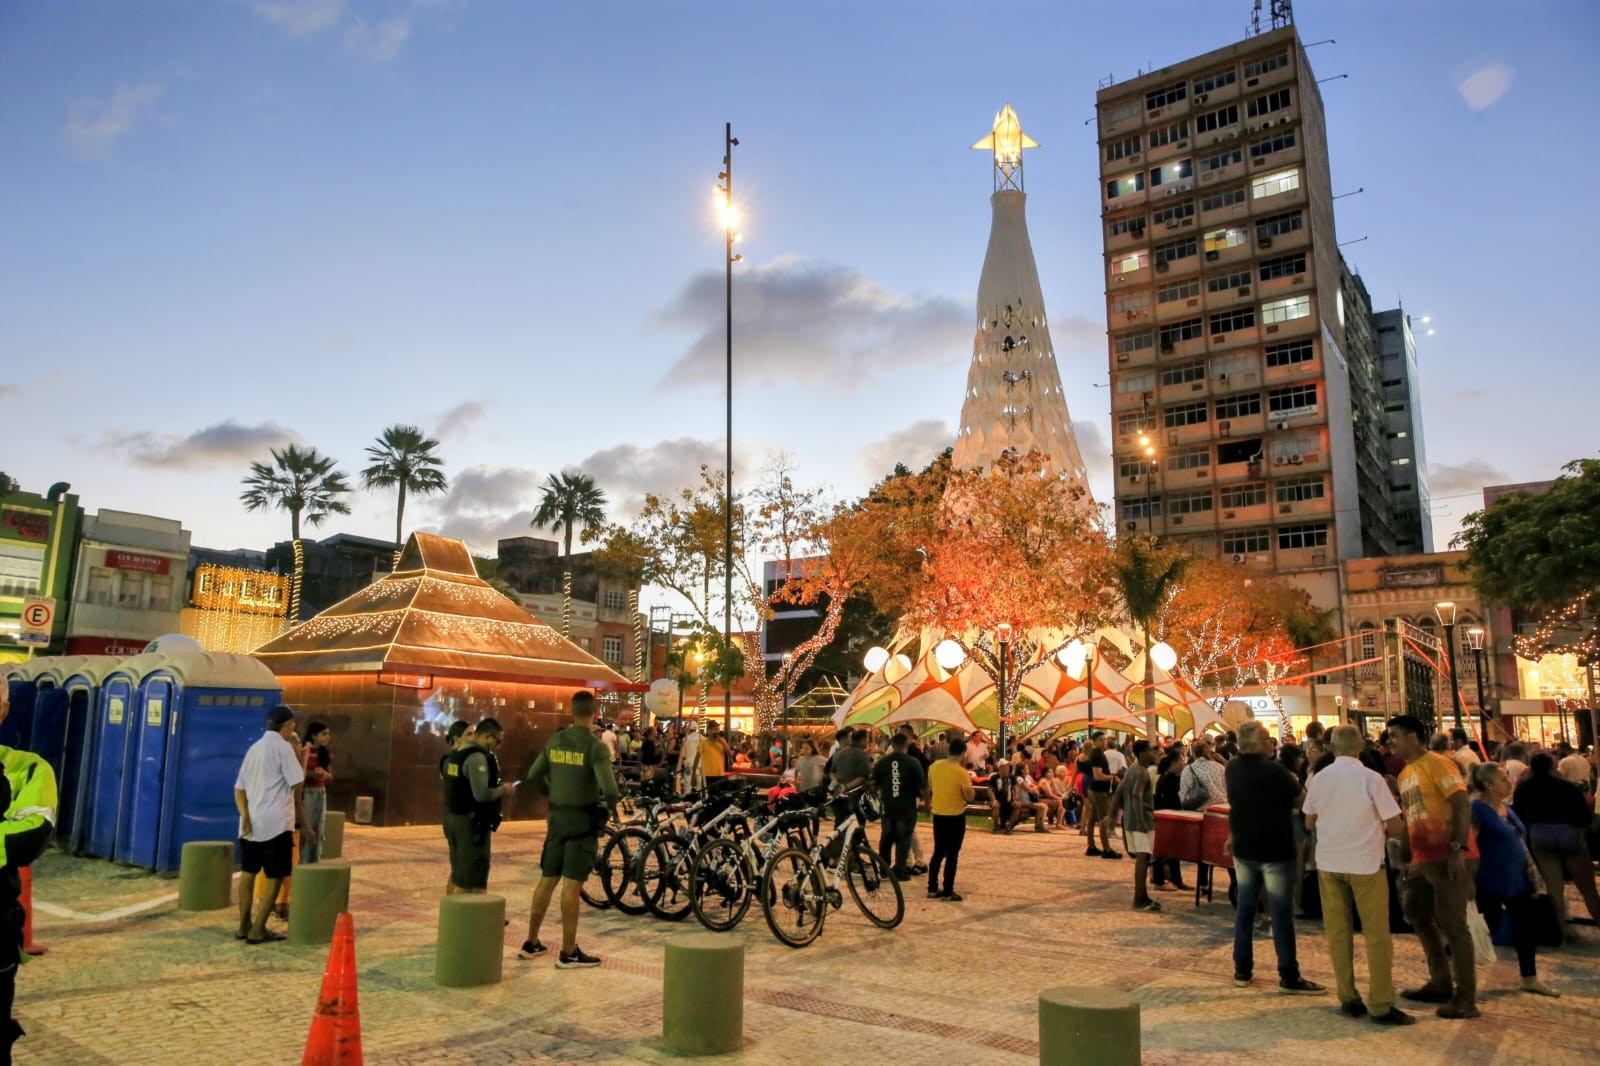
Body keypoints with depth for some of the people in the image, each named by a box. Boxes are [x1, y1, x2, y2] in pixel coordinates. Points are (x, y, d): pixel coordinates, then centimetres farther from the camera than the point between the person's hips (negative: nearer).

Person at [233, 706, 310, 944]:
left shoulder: (254, 748, 15)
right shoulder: (283, 747, -8)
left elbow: (239, 787, 10)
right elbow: (297, 784, -10)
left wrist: (245, 815, 0)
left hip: (252, 822, 8)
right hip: (276, 822, -8)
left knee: (248, 872, 17)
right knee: (275, 876, 0)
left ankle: (244, 925, 23)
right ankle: (258, 929, -1)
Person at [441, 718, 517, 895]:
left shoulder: (456, 754, 11)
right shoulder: (477, 757, -18)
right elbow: (481, 794, -27)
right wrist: (503, 790, -11)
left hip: (454, 818, 10)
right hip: (471, 823, -9)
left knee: (457, 873, 21)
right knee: (469, 879, -4)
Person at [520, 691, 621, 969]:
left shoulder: (554, 741, 3)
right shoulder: (596, 747, -16)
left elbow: (533, 776, 10)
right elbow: (609, 788, -24)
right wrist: (611, 807, -4)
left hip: (557, 817, 6)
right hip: (584, 819, -6)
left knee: (547, 879, 15)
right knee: (572, 884, -2)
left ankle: (531, 943, 25)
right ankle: (568, 952, 5)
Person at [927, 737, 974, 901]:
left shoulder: (934, 766, -2)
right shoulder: (961, 772, -19)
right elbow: (969, 797, -13)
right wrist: (969, 785, 0)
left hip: (938, 814, 5)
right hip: (956, 816, -5)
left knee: (938, 852, 16)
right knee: (952, 855, 3)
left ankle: (932, 888, 18)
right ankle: (948, 892, 6)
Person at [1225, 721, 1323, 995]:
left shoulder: (1233, 768, 2)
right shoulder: (1274, 769, -19)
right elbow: (1299, 799, -8)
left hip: (1243, 848, 6)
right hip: (1275, 849, -6)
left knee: (1245, 908, 12)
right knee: (1281, 913, 1)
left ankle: (1242, 970, 17)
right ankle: (1289, 977, 6)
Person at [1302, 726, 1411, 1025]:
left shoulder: (1319, 779, 0)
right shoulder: (1371, 779, -11)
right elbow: (1396, 826, -10)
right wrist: (1378, 830, 10)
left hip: (1329, 863, 3)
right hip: (1365, 863, -3)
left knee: (1337, 933, 10)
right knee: (1377, 935, 4)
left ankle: (1348, 998, 15)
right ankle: (1381, 1005, 5)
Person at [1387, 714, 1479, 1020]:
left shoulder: (1437, 763, -10)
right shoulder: (1405, 774, 16)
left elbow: (1462, 804, -18)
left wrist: (1458, 848, -25)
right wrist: (1407, 859, 17)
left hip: (1449, 856, -10)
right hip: (1422, 858, 10)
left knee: (1452, 924, -5)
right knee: (1417, 915, 18)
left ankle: (1466, 998, 4)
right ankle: (1441, 983, 30)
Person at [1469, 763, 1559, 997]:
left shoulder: (1505, 808, 11)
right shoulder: (1477, 808, -16)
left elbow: (1519, 843, 19)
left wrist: (1534, 876, 16)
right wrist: (1469, 883, -22)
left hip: (1517, 879, 8)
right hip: (1491, 882, -8)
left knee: (1527, 926, 13)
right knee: (1488, 927, 0)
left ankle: (1530, 978, 27)